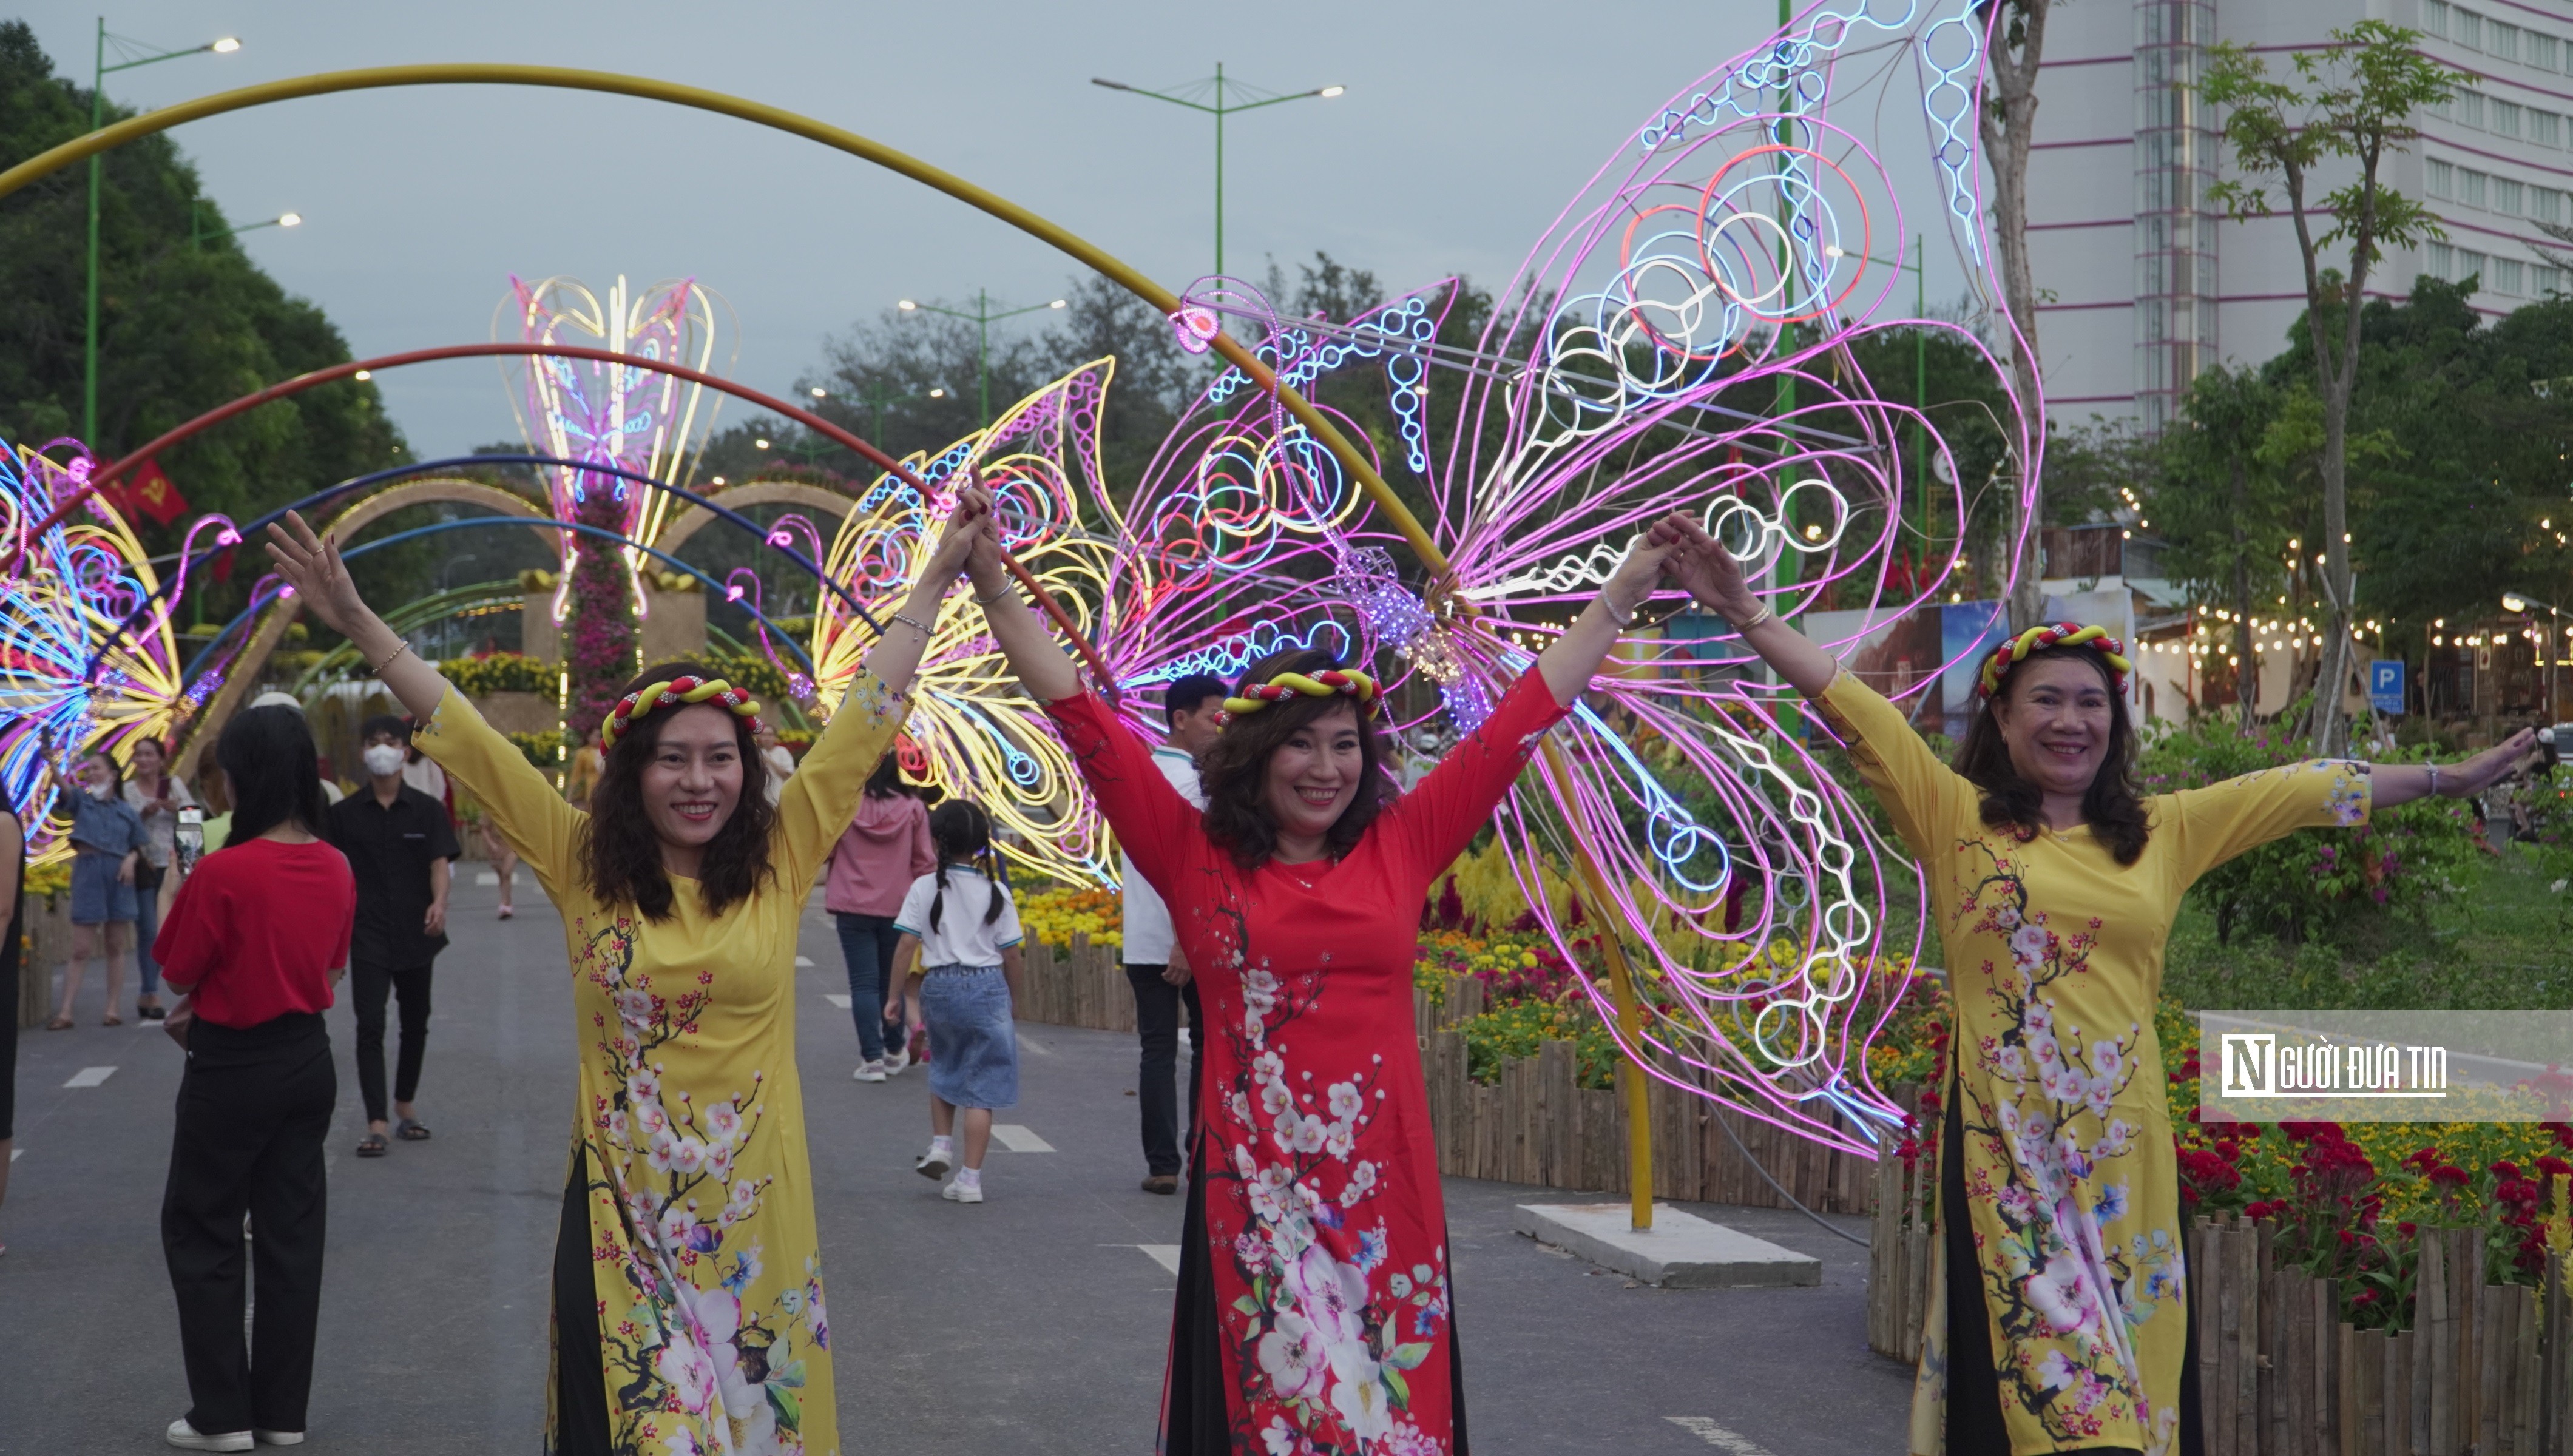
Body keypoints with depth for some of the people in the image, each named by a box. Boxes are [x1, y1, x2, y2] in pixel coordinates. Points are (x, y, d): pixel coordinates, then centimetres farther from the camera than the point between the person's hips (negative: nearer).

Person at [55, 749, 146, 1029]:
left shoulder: (127, 811, 9)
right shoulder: (81, 801, 6)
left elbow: (138, 847, 13)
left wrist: (131, 859, -10)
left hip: (118, 875, 1)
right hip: (88, 872, -1)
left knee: (115, 947, 5)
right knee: (81, 949, -4)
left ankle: (113, 1010, 10)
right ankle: (64, 1013, -2)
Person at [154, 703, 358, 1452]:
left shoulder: (223, 871, -22)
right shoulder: (335, 868, -1)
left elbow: (180, 977, -11)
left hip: (233, 1071, -6)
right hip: (308, 1060, 6)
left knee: (201, 1233, 9)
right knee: (292, 1233, 13)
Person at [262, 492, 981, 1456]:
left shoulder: (780, 862, 0)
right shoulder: (584, 867, 0)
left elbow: (864, 722, 2)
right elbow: (466, 742, 1)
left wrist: (935, 580, 4)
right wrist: (358, 625, -1)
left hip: (754, 1212, 1)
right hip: (620, 1216, 0)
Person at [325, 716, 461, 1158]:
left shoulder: (427, 810, 0)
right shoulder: (345, 813, 2)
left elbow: (440, 861, -11)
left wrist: (439, 902, -30)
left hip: (415, 932, 1)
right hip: (368, 934, -1)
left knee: (415, 1024, 13)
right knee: (370, 1026, -11)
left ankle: (405, 1105, 33)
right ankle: (376, 1124, -13)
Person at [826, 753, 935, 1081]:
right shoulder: (912, 808, -6)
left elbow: (826, 850, 1)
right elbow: (925, 861, 0)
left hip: (854, 907, -2)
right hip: (898, 906, 2)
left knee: (863, 982, 1)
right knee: (892, 980, 17)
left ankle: (871, 1057, -5)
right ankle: (895, 1051, 30)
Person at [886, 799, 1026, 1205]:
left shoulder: (925, 888, -3)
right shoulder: (996, 891, -1)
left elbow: (906, 947, -7)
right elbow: (1012, 957, 1)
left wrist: (899, 995, 2)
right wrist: (1013, 1000, 15)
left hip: (938, 986, 1)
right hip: (987, 986, -1)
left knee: (944, 1067, 28)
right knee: (981, 1083, 2)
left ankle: (941, 1144, 17)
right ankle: (970, 1179, 1)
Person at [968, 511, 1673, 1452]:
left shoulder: (1398, 849, 7)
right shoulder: (1197, 859, 2)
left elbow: (1523, 716, 9)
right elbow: (1083, 721, 0)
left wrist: (1627, 586, 10)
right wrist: (994, 587, -5)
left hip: (1384, 1193, 2)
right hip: (1252, 1196, -2)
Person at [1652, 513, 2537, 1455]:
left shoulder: (2164, 833, 13)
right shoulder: (1956, 818, 3)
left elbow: (2306, 791, 15)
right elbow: (1848, 707, -4)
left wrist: (2447, 779, 19)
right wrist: (1745, 615, -12)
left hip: (2125, 1155, 3)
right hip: (2007, 1155, -3)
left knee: (2132, 1364, 5)